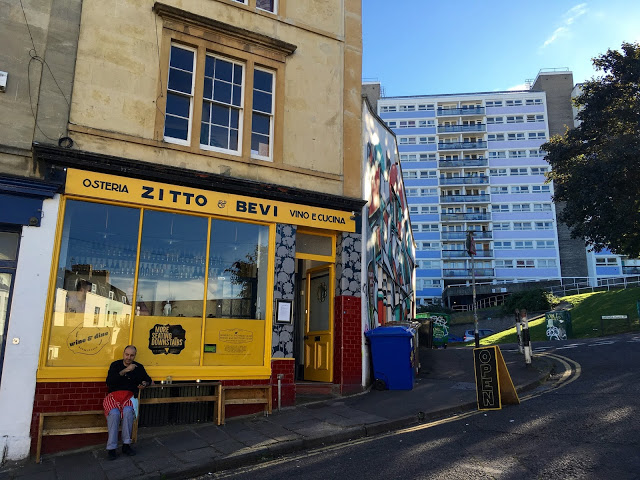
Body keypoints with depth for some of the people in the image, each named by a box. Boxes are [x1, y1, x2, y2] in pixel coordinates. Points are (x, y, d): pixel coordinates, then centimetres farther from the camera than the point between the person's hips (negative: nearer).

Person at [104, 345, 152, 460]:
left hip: (129, 396, 1)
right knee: (114, 413, -33)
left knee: (128, 411, -33)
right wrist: (124, 371, -16)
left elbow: (148, 379, 28)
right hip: (114, 395, -1)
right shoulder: (115, 365, 9)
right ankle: (111, 448, -25)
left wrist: (145, 383, 3)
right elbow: (109, 382, -7)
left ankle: (126, 445, -24)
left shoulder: (139, 367, 14)